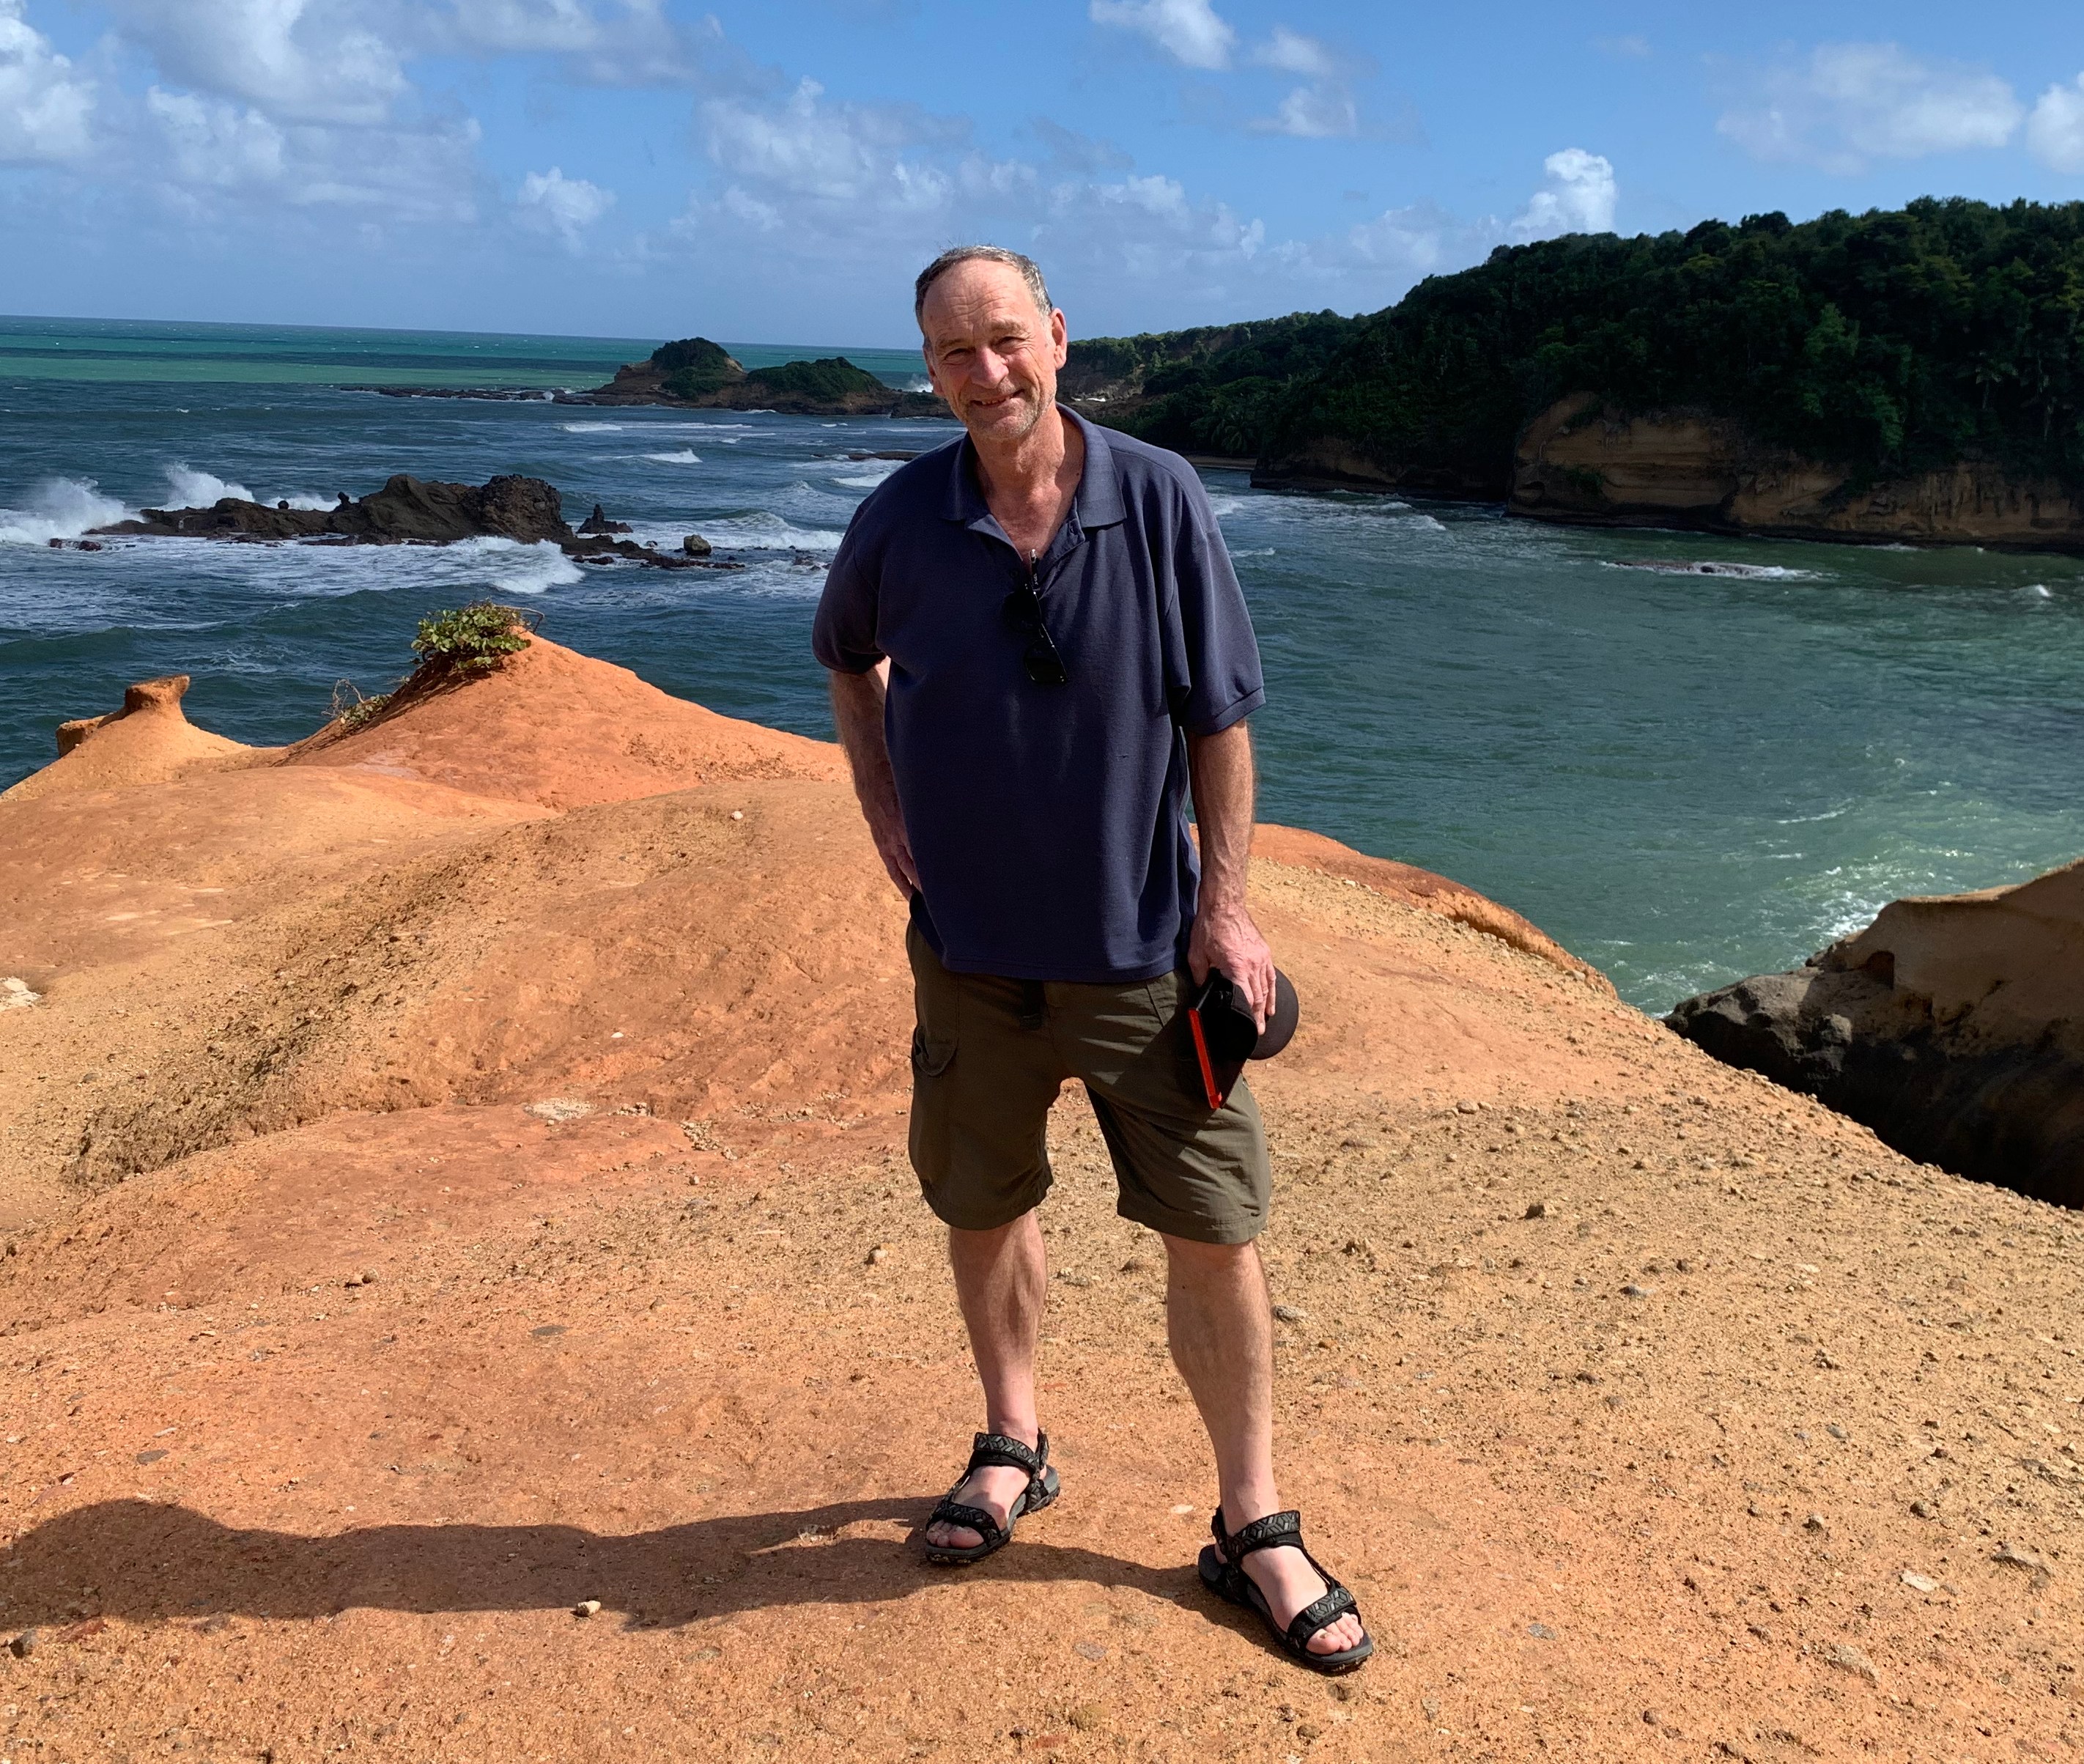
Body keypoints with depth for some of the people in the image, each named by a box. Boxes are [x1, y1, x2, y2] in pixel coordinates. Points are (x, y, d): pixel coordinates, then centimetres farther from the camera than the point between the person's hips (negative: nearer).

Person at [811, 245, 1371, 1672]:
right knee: (986, 1209, 16)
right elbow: (846, 657, 17)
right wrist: (882, 806, 6)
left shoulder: (1160, 501, -10)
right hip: (972, 943, 2)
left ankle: (1254, 1524, 19)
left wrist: (1224, 900, -6)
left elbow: (1219, 716, -4)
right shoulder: (900, 522, -5)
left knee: (1214, 1231, 2)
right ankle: (1013, 1448, 39)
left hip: (1143, 943, -1)